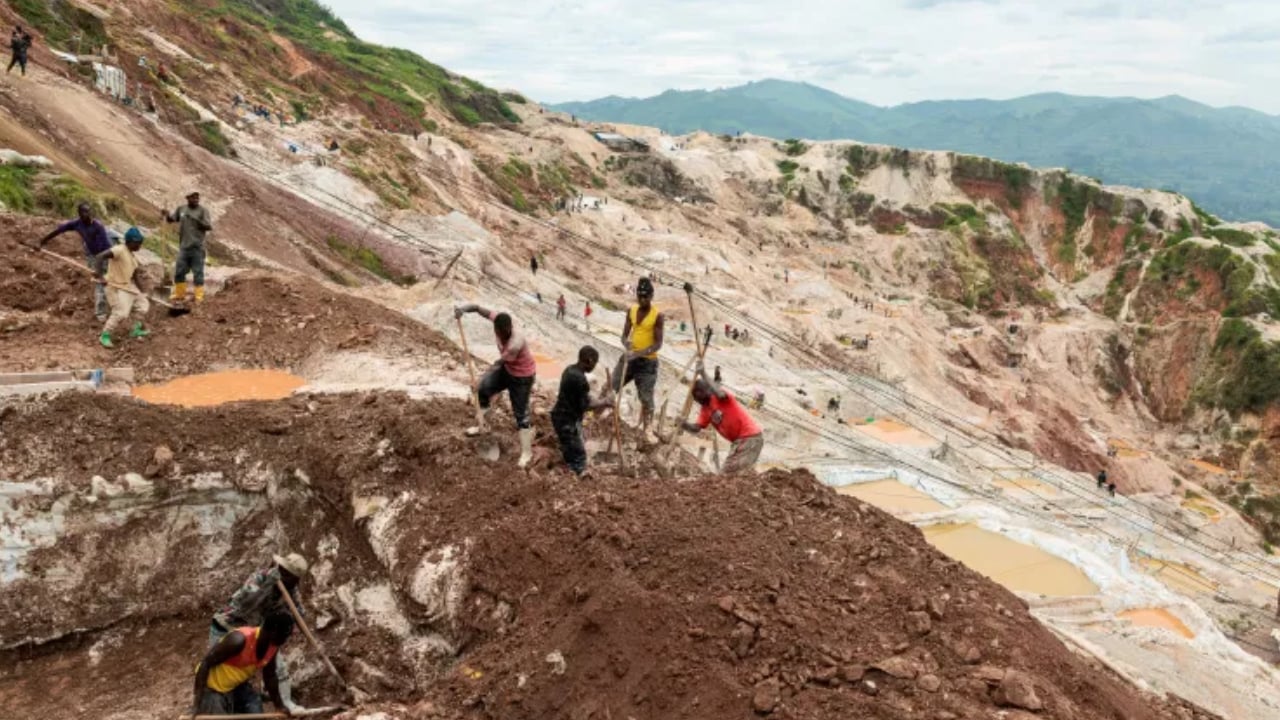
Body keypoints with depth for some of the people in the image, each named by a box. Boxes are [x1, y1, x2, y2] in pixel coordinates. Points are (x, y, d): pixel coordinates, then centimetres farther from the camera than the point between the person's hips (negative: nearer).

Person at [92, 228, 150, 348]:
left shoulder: (133, 257, 10)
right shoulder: (119, 250, -18)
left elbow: (134, 278, 17)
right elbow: (100, 256, -33)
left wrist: (142, 292, 13)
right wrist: (99, 274, -44)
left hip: (129, 287, 10)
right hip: (116, 288, -10)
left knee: (143, 305, 18)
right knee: (121, 313, -19)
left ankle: (136, 330, 32)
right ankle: (105, 336, -4)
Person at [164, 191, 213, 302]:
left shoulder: (203, 210, -4)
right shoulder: (181, 209, 9)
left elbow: (209, 226, -10)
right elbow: (171, 218, 14)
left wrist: (197, 220, -23)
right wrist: (167, 215, -8)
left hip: (197, 247, -4)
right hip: (184, 247, 5)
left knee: (198, 273, -2)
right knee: (179, 271, 11)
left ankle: (199, 296, 5)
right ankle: (180, 294, 25)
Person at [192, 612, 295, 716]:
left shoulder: (273, 646, -12)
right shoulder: (239, 640, -35)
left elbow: (270, 676, 4)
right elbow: (205, 664, -26)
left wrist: (280, 705, 11)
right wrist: (199, 699, -27)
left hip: (238, 685, 7)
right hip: (213, 687, -7)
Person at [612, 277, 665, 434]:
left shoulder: (657, 316, -12)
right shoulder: (631, 311, 3)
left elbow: (658, 344, -15)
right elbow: (624, 335, 5)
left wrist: (639, 353, -28)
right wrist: (628, 346, -18)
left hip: (648, 362, -5)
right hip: (630, 358, 5)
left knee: (646, 398, 0)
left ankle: (645, 429, 11)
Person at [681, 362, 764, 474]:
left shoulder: (721, 399, -12)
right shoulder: (706, 409, 11)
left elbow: (720, 394, -38)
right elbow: (696, 428, 2)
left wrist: (703, 374, -33)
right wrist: (684, 425, -19)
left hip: (751, 437, -10)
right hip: (738, 440, 10)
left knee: (737, 473, -16)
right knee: (726, 472, 14)